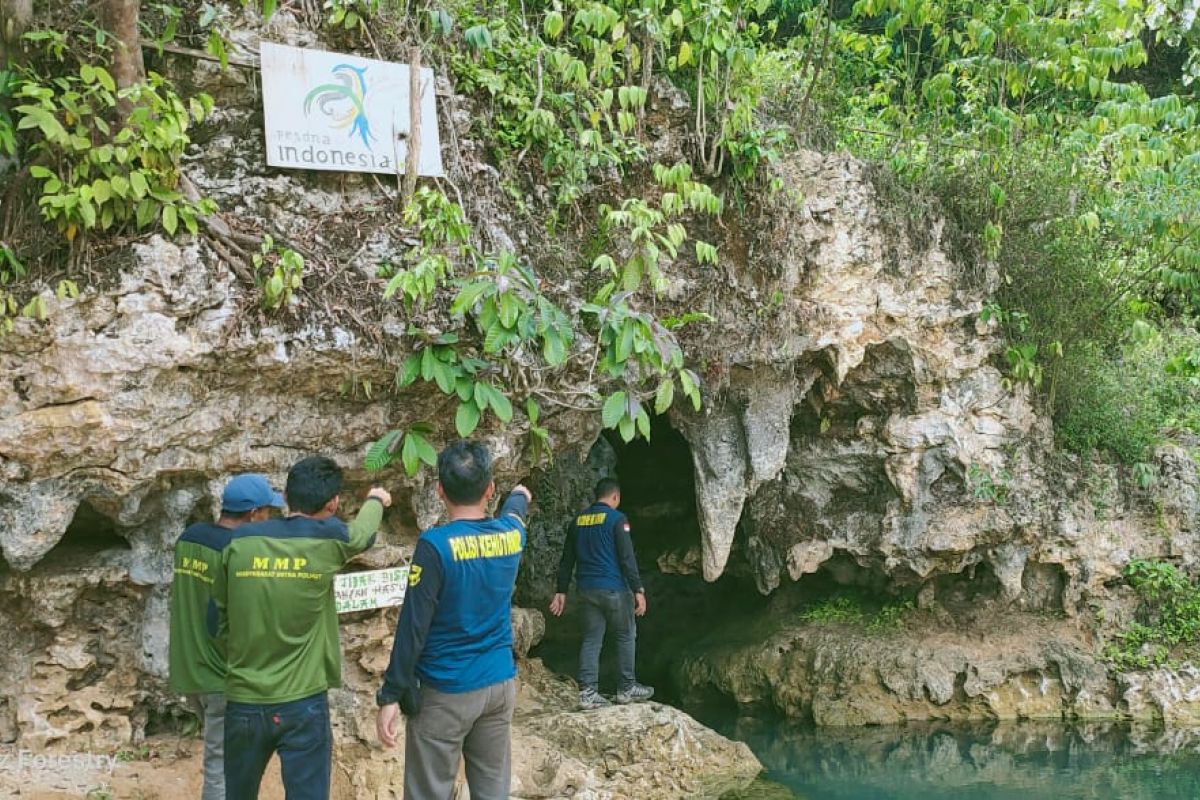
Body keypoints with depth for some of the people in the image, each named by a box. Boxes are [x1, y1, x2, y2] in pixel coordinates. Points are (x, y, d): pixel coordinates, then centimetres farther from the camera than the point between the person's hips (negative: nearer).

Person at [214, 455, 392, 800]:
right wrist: (376, 500, 38)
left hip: (243, 701, 3)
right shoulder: (328, 540, -7)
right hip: (303, 704, -3)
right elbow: (362, 533, 16)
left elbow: (220, 620, 6)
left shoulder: (240, 542, -2)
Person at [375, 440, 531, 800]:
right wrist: (520, 497, 51)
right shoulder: (511, 535, 1)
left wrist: (391, 695, -12)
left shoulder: (435, 544, -15)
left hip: (447, 692, -5)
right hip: (500, 685, 6)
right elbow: (514, 515, 28)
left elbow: (413, 626, -16)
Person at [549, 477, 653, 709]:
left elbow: (567, 560, 12)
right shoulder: (617, 519, -8)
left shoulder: (578, 521, 10)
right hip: (615, 590, -5)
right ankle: (627, 689, 14)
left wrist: (561, 591, 16)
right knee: (626, 636, 9)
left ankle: (587, 692, 2)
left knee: (591, 640, 7)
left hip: (588, 591, 5)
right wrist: (638, 590, -12)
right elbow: (627, 558, -14)